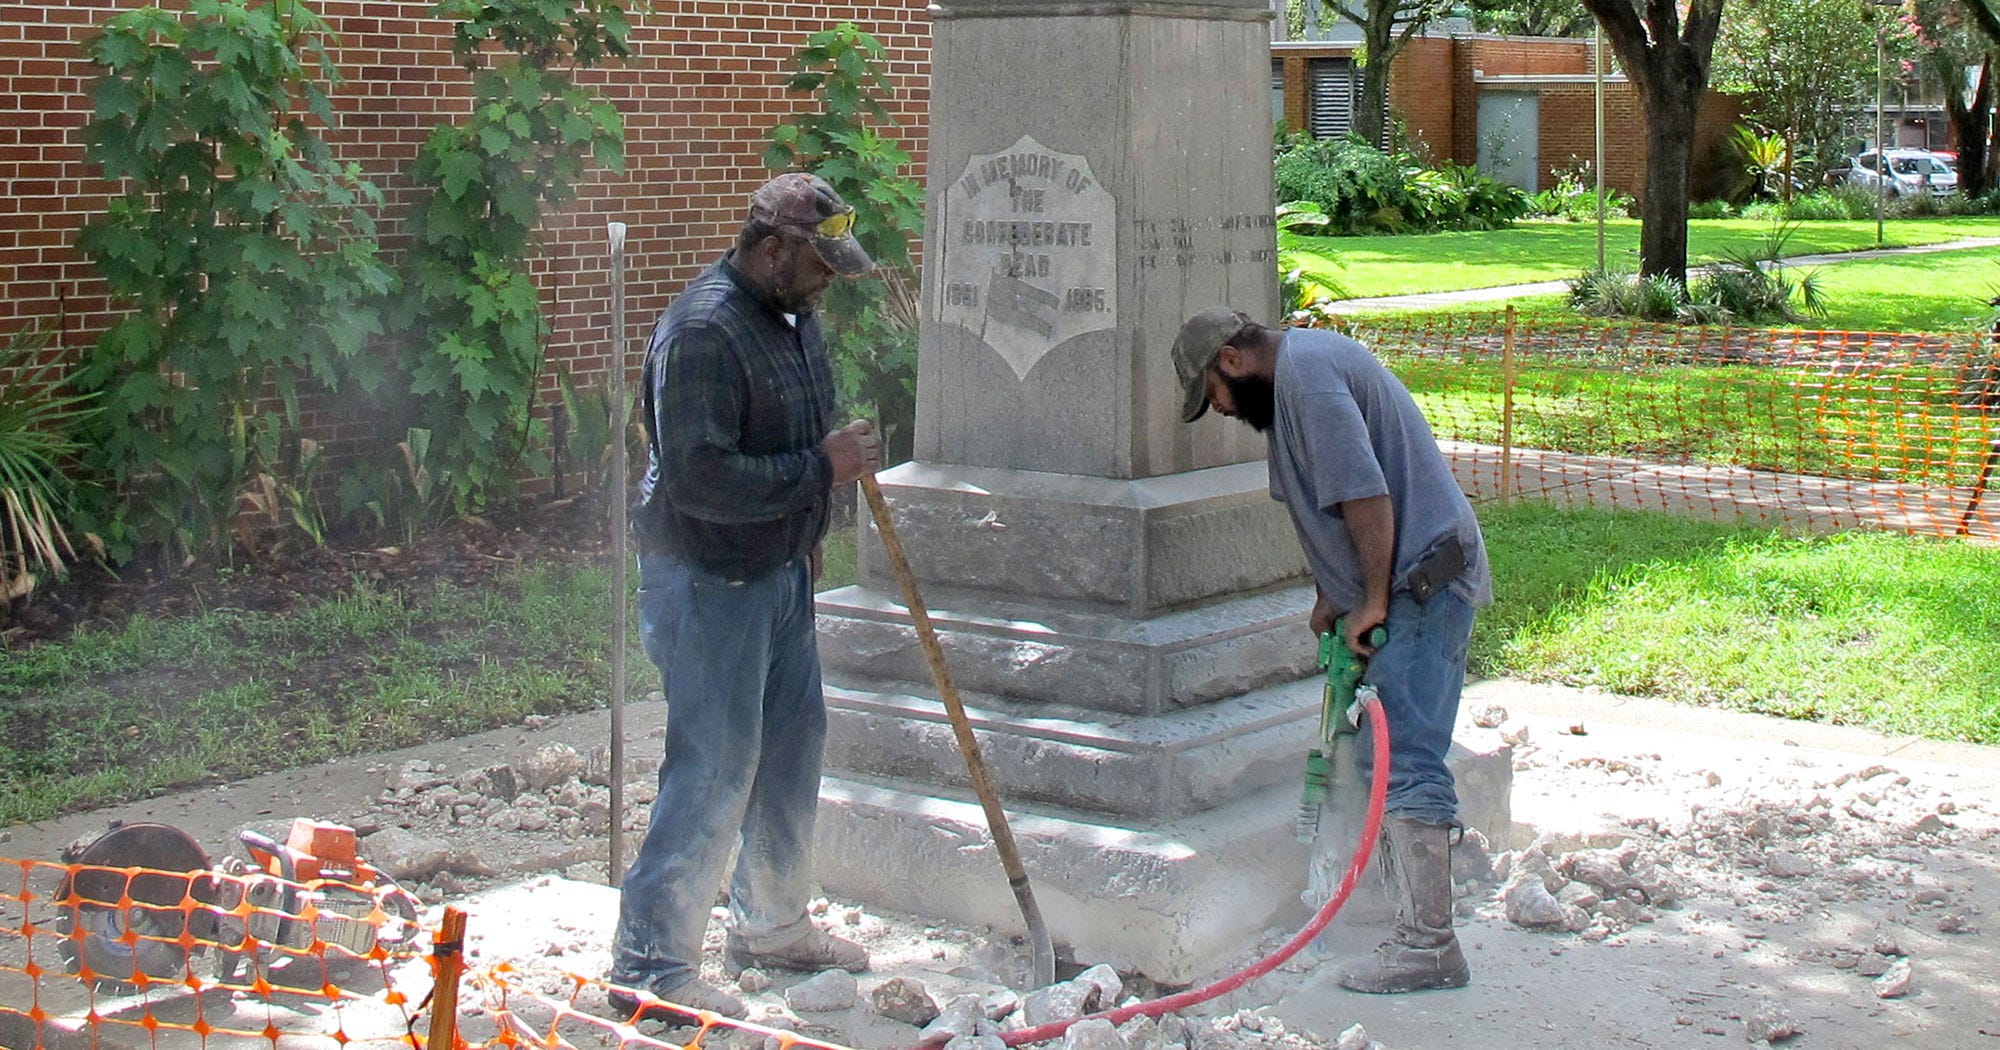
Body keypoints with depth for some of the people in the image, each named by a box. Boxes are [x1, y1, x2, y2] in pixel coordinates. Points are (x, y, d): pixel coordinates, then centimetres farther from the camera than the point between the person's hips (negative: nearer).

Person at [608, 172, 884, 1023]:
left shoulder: (794, 315, 9)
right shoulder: (702, 330, -22)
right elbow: (701, 477, -29)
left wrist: (807, 538, 24)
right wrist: (822, 470, -23)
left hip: (778, 572, 10)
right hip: (709, 583, -10)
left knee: (794, 740, 17)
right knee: (713, 769, -7)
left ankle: (772, 926, 34)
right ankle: (649, 967, 3)